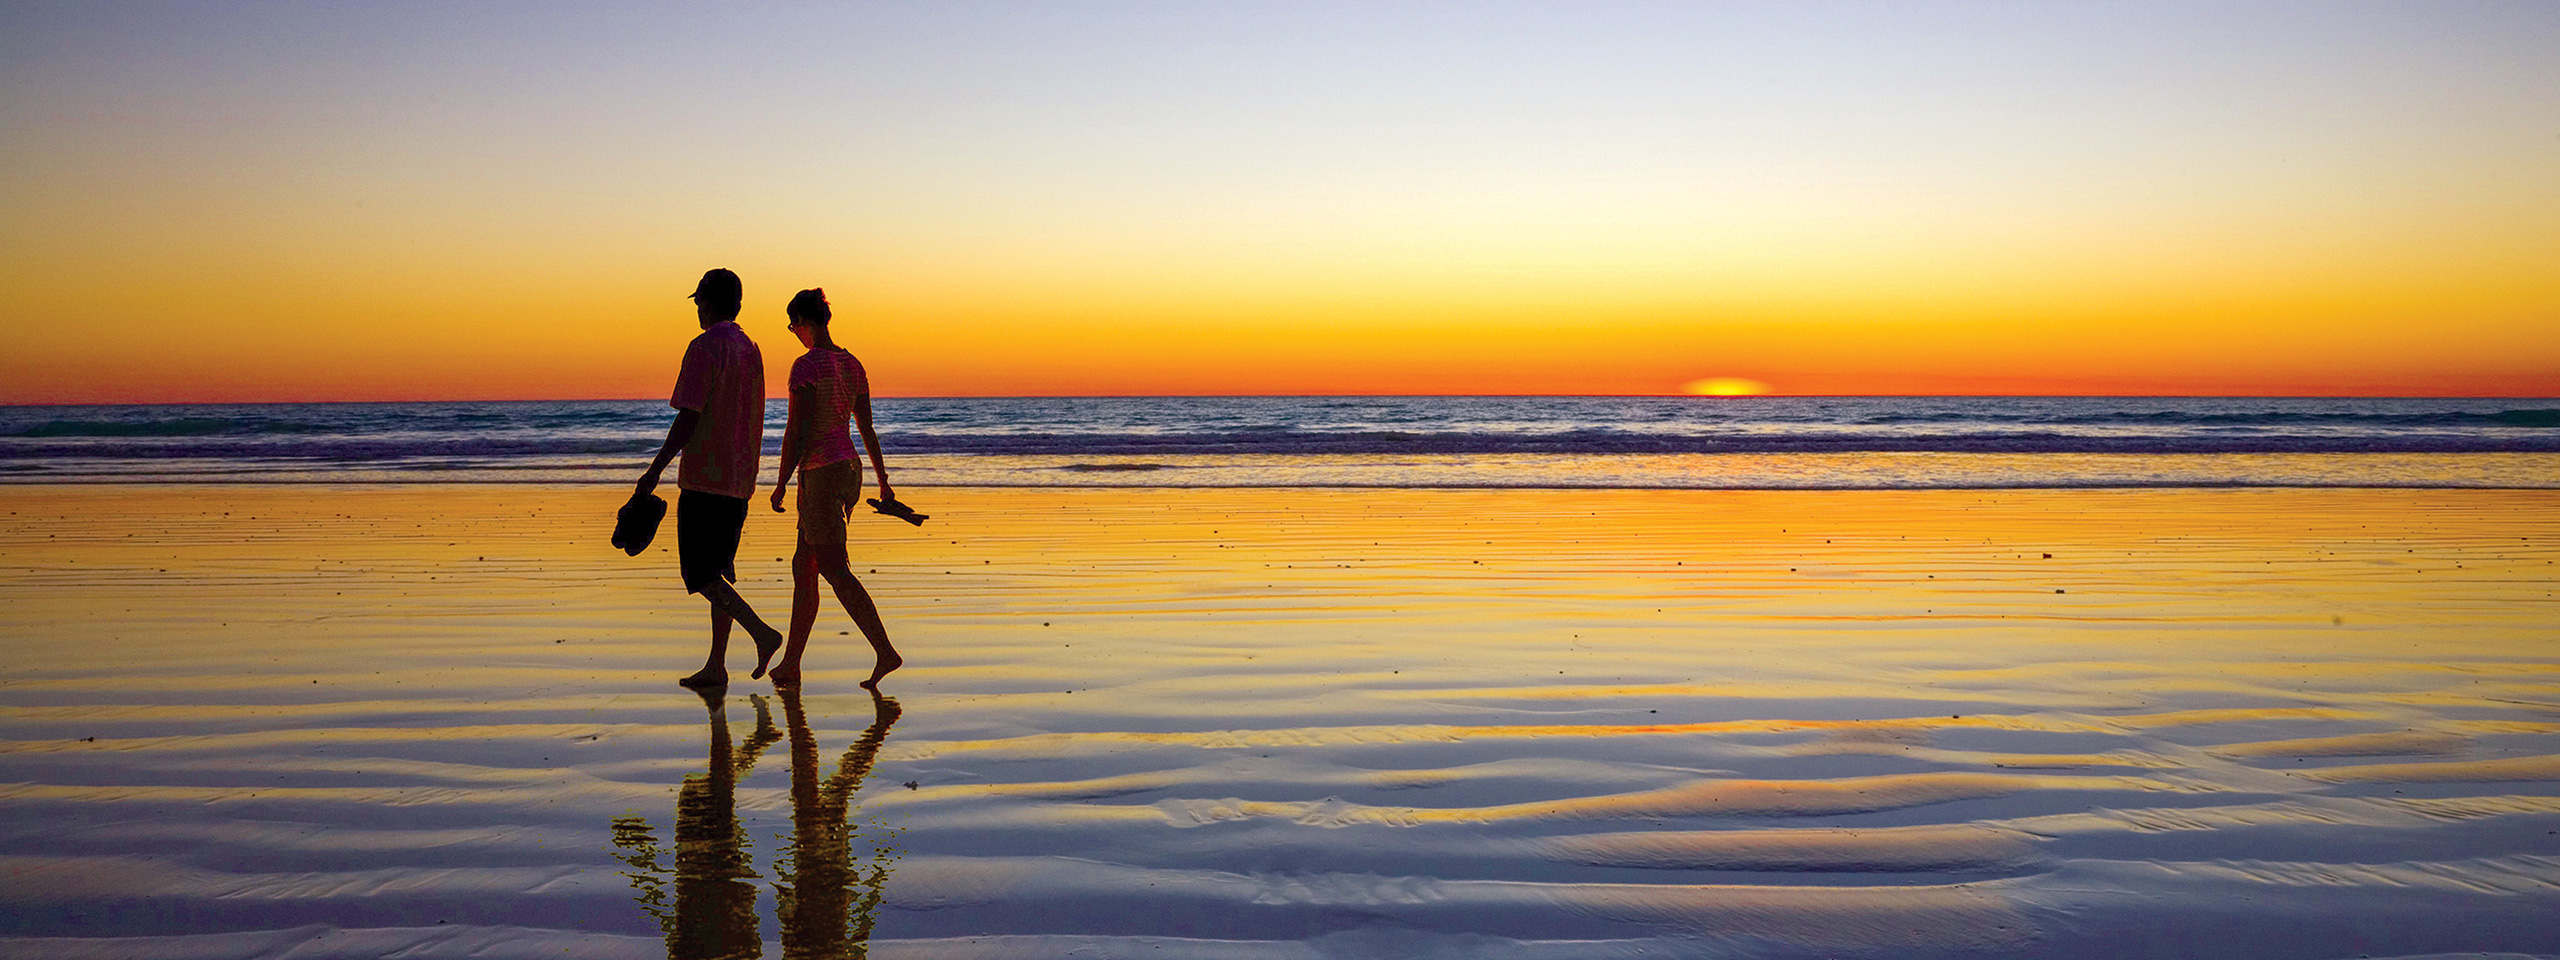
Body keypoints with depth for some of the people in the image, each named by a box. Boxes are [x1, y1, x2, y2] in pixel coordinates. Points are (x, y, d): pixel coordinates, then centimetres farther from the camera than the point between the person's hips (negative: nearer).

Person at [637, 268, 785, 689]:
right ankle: (716, 666, 11)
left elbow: (688, 419, -16)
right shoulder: (751, 350, 14)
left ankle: (762, 633, -19)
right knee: (719, 572, 11)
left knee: (701, 576, -4)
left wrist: (655, 470, -11)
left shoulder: (704, 348, -11)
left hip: (704, 477, -8)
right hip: (739, 479, 8)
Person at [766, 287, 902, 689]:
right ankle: (790, 664, 17)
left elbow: (796, 431, -18)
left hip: (820, 473, -9)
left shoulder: (806, 365, -14)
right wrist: (884, 483, 19)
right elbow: (868, 429, 15)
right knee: (802, 569, 14)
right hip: (850, 470, 9)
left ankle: (885, 652, -12)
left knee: (835, 572, -6)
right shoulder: (852, 365, 11)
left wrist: (780, 486, -12)